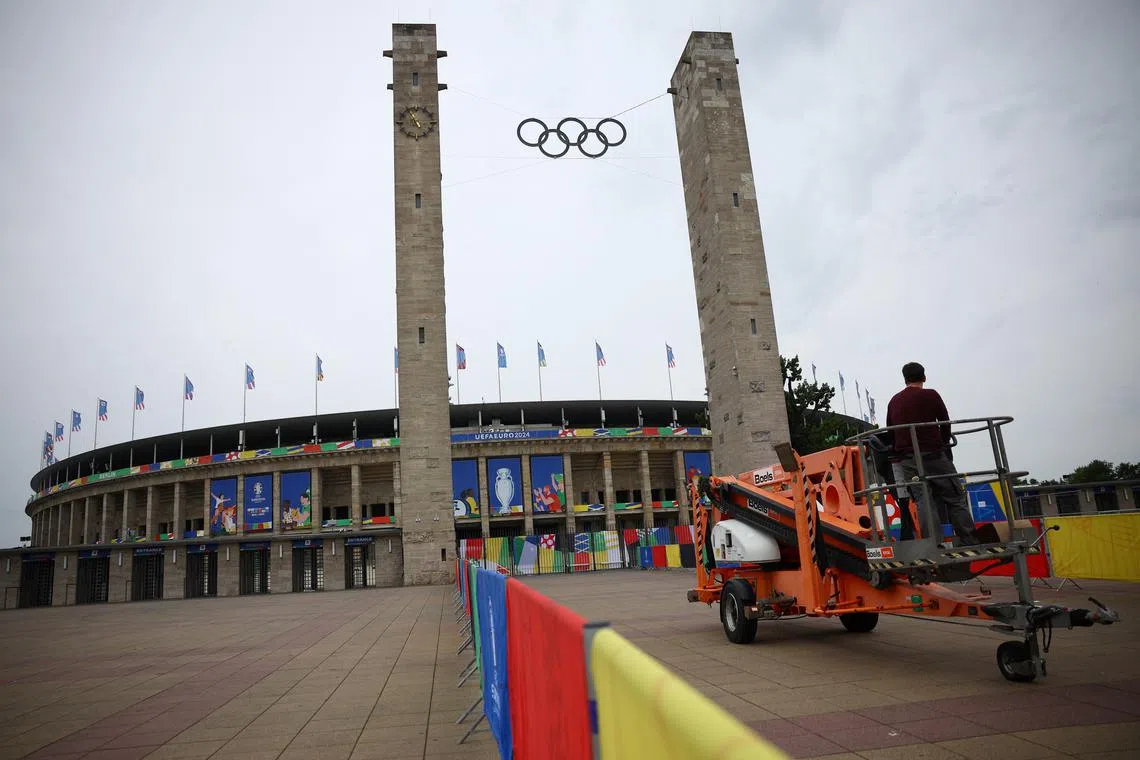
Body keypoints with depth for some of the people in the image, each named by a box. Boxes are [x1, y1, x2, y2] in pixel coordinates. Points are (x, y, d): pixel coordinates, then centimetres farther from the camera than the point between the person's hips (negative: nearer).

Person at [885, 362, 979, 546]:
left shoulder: (893, 402, 12)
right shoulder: (930, 395, -2)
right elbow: (946, 424, 4)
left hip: (906, 460, 4)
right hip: (932, 454, -4)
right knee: (955, 499, 2)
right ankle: (969, 544, -3)